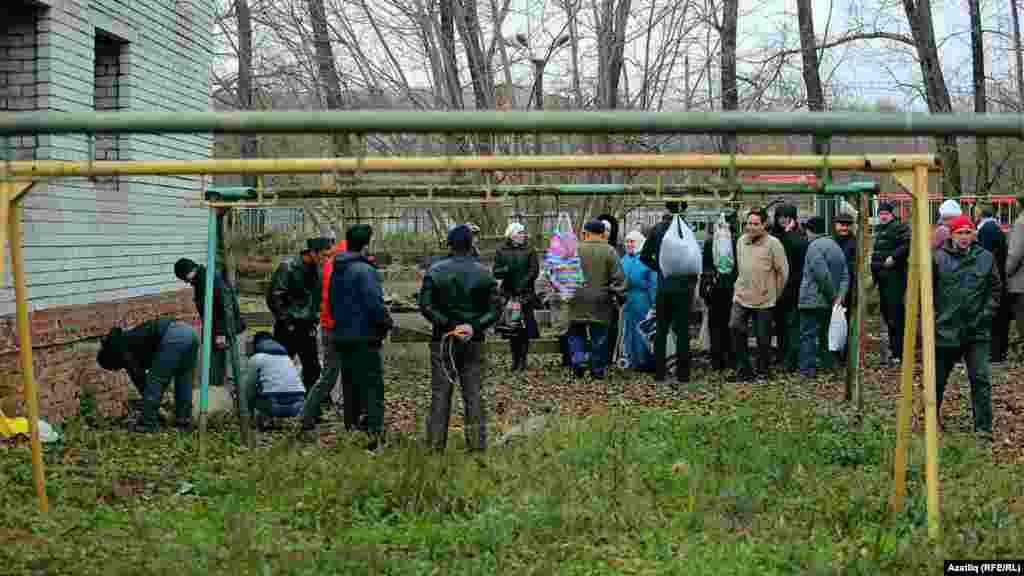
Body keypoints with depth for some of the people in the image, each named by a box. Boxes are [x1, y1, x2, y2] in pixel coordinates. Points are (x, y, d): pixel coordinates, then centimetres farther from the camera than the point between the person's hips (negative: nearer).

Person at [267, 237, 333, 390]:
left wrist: (314, 319, 10)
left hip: (307, 328, 7)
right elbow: (274, 297, -14)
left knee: (313, 369, 7)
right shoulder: (288, 267, -13)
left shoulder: (317, 271, 9)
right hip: (288, 328, -7)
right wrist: (286, 320, -14)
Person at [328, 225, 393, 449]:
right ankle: (374, 433, -11)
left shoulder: (337, 271, 12)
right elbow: (375, 304, -20)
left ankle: (350, 429, 22)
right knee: (372, 387, -6)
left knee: (350, 386, 17)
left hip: (341, 336, 9)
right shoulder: (365, 270, -16)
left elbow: (331, 304, 19)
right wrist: (386, 323, -5)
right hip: (364, 338, -8)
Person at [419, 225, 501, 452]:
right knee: (474, 393, 6)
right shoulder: (484, 274, 1)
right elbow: (495, 309, -3)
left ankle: (436, 442, 5)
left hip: (443, 339, -1)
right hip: (474, 342, 1)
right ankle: (477, 442, 7)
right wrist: (474, 327, -11)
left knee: (440, 393, 4)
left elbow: (425, 305, -10)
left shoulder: (435, 271, -3)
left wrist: (448, 325, -12)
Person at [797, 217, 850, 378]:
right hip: (829, 303, 8)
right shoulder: (836, 246, 14)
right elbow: (845, 275, 10)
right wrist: (840, 296, 0)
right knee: (825, 333, 18)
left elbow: (823, 275, -23)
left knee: (808, 334, -4)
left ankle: (808, 367, -7)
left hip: (812, 301, -8)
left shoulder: (814, 246, -15)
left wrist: (833, 295, -13)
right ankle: (827, 364, 23)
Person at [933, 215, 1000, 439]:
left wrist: (986, 313, -1)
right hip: (945, 330, 0)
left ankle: (983, 427, 2)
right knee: (938, 377, 13)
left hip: (977, 331, 1)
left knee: (981, 379, -4)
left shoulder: (986, 258, 2)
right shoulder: (938, 258, -4)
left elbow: (995, 289, 9)